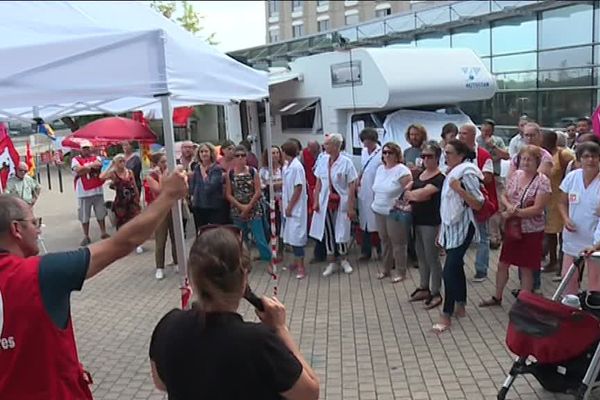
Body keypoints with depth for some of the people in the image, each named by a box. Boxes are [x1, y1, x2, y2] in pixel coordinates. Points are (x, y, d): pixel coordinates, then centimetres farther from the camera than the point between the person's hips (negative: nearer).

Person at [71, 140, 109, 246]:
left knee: (101, 214, 11)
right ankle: (86, 237, 14)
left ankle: (103, 233, 25)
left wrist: (84, 168, -13)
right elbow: (78, 170, -15)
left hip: (97, 190, 2)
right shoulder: (76, 159, 2)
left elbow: (98, 164, -12)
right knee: (84, 216, 3)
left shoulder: (96, 158, 10)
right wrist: (92, 166, -11)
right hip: (83, 192, -2)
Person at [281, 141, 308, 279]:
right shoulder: (286, 166, 7)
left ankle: (301, 267, 2)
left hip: (296, 207, -8)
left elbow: (298, 189, -18)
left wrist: (290, 206, -15)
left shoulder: (297, 167, -17)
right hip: (288, 206, 8)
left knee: (296, 236, -5)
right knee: (291, 235, 13)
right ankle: (296, 262, 25)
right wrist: (283, 202, 7)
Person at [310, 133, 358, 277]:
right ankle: (332, 262, 21)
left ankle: (344, 260, 29)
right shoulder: (322, 160, 0)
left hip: (341, 203, -3)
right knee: (328, 232, 7)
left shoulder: (346, 162, -11)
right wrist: (316, 201, 0)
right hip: (326, 202, 3)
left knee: (342, 232, 7)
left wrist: (351, 207, -12)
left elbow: (352, 186, -10)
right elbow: (319, 182, 6)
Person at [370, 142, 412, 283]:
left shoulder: (402, 171, -14)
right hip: (379, 212, 7)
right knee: (385, 241, 16)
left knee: (398, 242, 2)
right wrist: (375, 203, 15)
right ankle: (386, 269, 29)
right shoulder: (380, 168, 10)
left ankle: (401, 272, 13)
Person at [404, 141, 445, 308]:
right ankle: (424, 288, 28)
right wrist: (408, 207, -5)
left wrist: (408, 194, -3)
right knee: (421, 256, 15)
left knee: (432, 257, 0)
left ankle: (436, 293, 11)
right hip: (417, 220, 8)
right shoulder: (421, 175, 12)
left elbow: (421, 195, -22)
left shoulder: (440, 177, -14)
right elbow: (414, 194, 14)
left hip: (431, 222, -8)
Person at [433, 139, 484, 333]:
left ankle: (446, 315, -3)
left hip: (462, 229, -9)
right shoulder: (451, 173, 11)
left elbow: (478, 204, -18)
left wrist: (459, 189, -28)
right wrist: (441, 231, 17)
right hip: (450, 228, 9)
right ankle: (460, 306, 28)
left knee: (449, 271, -10)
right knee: (456, 267, 15)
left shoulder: (467, 173, -15)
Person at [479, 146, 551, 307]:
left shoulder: (542, 181, -16)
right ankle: (497, 297, 31)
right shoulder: (516, 175, 1)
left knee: (526, 269, 7)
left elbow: (537, 209, -20)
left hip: (531, 232, -5)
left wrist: (514, 213, -21)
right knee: (502, 264, 14)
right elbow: (504, 196, 8)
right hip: (512, 228, 6)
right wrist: (509, 206, -13)